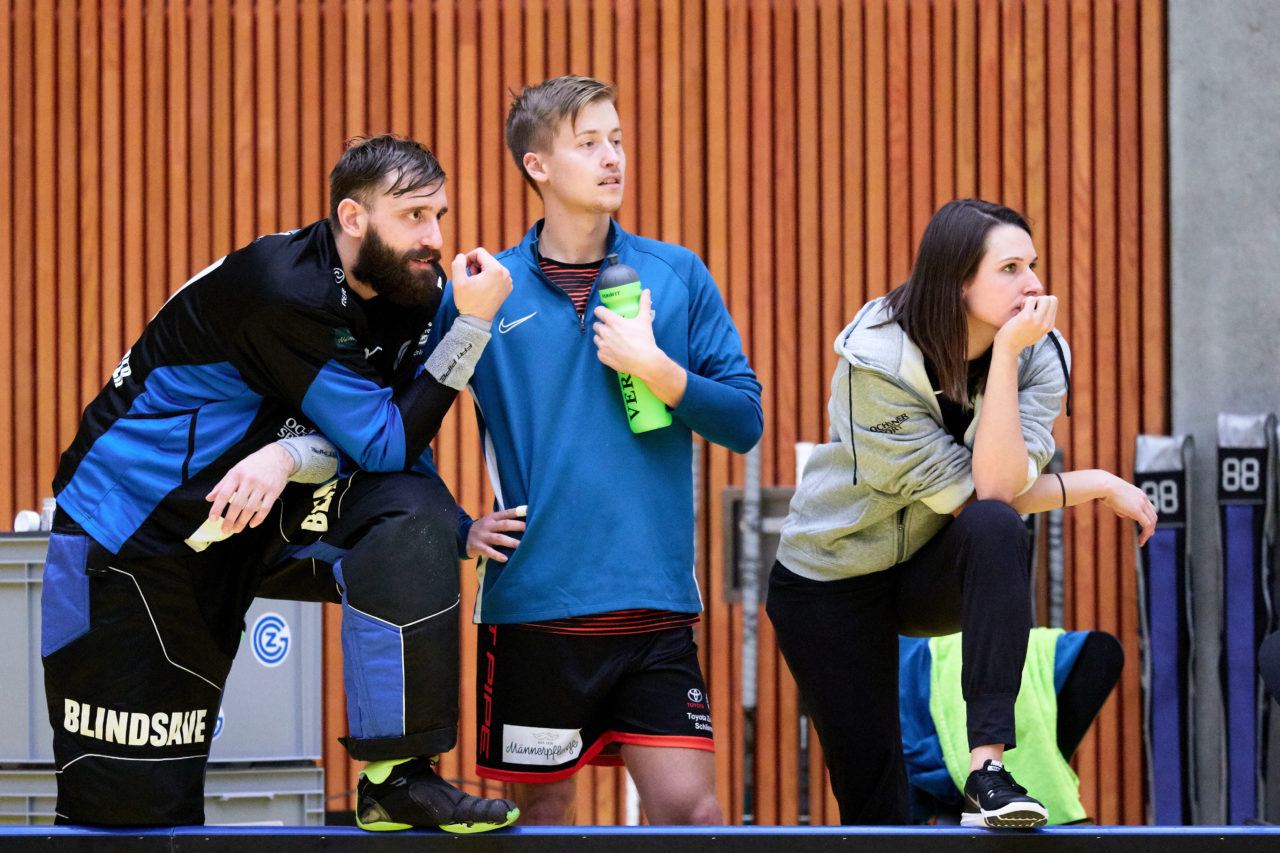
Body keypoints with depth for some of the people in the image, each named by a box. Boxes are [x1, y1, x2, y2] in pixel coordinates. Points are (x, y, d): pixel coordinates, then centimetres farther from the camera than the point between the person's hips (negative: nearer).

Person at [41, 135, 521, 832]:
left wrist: (289, 455, -28)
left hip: (262, 517, 6)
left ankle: (396, 778, -22)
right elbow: (386, 444, -25)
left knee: (413, 509, -24)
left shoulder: (409, 290, -4)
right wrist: (472, 326, -28)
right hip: (134, 532, -6)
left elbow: (375, 437, -8)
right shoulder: (285, 295, -27)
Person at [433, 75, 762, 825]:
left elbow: (745, 420, 4)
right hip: (532, 603, -1)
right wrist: (458, 531, 0)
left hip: (654, 604, 1)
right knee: (543, 813, 6)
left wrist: (658, 369, -10)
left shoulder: (678, 276, 6)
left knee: (689, 805, -9)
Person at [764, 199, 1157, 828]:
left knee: (995, 528, -34)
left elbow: (998, 489, -27)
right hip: (832, 581, -2)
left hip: (936, 576, 2)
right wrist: (1095, 486, -19)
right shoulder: (876, 359, -23)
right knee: (874, 806, -8)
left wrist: (1007, 354, -33)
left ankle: (988, 771, -37)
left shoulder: (1040, 356, -12)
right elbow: (966, 492, -25)